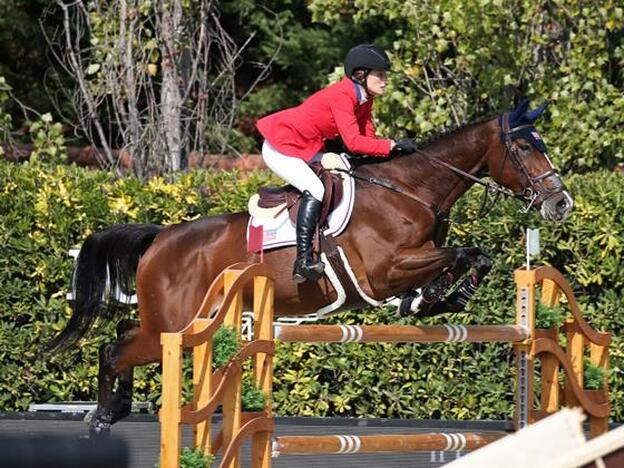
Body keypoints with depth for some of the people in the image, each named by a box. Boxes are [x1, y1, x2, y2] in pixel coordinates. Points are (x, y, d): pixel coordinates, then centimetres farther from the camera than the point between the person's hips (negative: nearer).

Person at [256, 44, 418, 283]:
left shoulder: (364, 99, 3)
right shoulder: (341, 96, -26)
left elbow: (368, 137, 4)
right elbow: (353, 142, -32)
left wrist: (392, 151, -12)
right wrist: (392, 145, -30)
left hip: (307, 148, 11)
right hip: (280, 147, -11)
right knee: (315, 190, -26)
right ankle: (303, 262, -32)